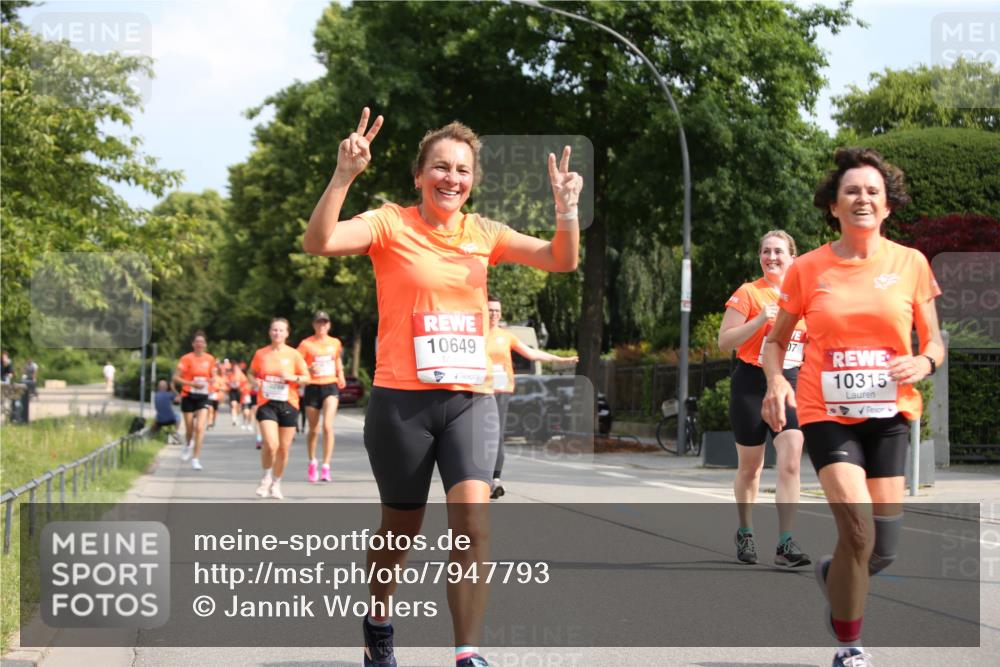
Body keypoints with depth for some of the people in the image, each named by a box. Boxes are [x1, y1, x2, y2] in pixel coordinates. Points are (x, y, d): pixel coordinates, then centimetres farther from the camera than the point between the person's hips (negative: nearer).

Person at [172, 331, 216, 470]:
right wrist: (192, 383, -20)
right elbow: (176, 378, -10)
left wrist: (211, 381, 0)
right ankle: (188, 446, 42)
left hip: (203, 397, 2)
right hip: (188, 396, -2)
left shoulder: (210, 359, 4)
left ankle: (196, 459, -7)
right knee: (190, 429, 7)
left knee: (200, 428, -13)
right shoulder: (187, 358, -7)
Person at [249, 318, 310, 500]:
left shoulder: (293, 354, 1)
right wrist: (255, 382, -1)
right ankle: (266, 477, 8)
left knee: (284, 448, 4)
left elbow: (307, 378, 4)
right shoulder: (260, 354, 4)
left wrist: (292, 378, -14)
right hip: (267, 403, -1)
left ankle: (276, 483, 24)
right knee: (271, 444, -17)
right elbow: (252, 373, 19)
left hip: (288, 404, 1)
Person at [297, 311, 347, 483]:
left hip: (331, 386, 1)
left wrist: (340, 375, 12)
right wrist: (309, 369, -21)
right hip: (313, 387, -1)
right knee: (313, 430, 8)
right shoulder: (306, 344, -2)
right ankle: (312, 463, 31)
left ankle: (326, 467, -16)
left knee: (328, 425, -17)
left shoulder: (335, 343, 8)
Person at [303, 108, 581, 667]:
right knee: (402, 527, 11)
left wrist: (567, 209, -12)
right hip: (402, 399, -2)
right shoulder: (391, 224, -3)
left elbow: (561, 260, 7)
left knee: (473, 520, -16)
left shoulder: (483, 232, 8)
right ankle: (378, 621, 39)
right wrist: (343, 177, -33)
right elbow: (319, 242, -19)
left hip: (471, 399, 2)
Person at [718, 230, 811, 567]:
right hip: (751, 384, -2)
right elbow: (724, 342, -10)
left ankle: (785, 543, -13)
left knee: (790, 463, -13)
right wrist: (760, 319, -20)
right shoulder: (748, 293, -4)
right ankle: (745, 532, 29)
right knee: (750, 466, 9)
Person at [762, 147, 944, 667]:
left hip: (888, 415, 2)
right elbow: (776, 340, 10)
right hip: (827, 414, -2)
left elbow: (934, 343, 9)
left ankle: (833, 575, 39)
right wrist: (776, 381, -10)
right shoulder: (807, 269, -1)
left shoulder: (910, 263, 2)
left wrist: (923, 362, -14)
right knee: (858, 531, -18)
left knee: (883, 551, 2)